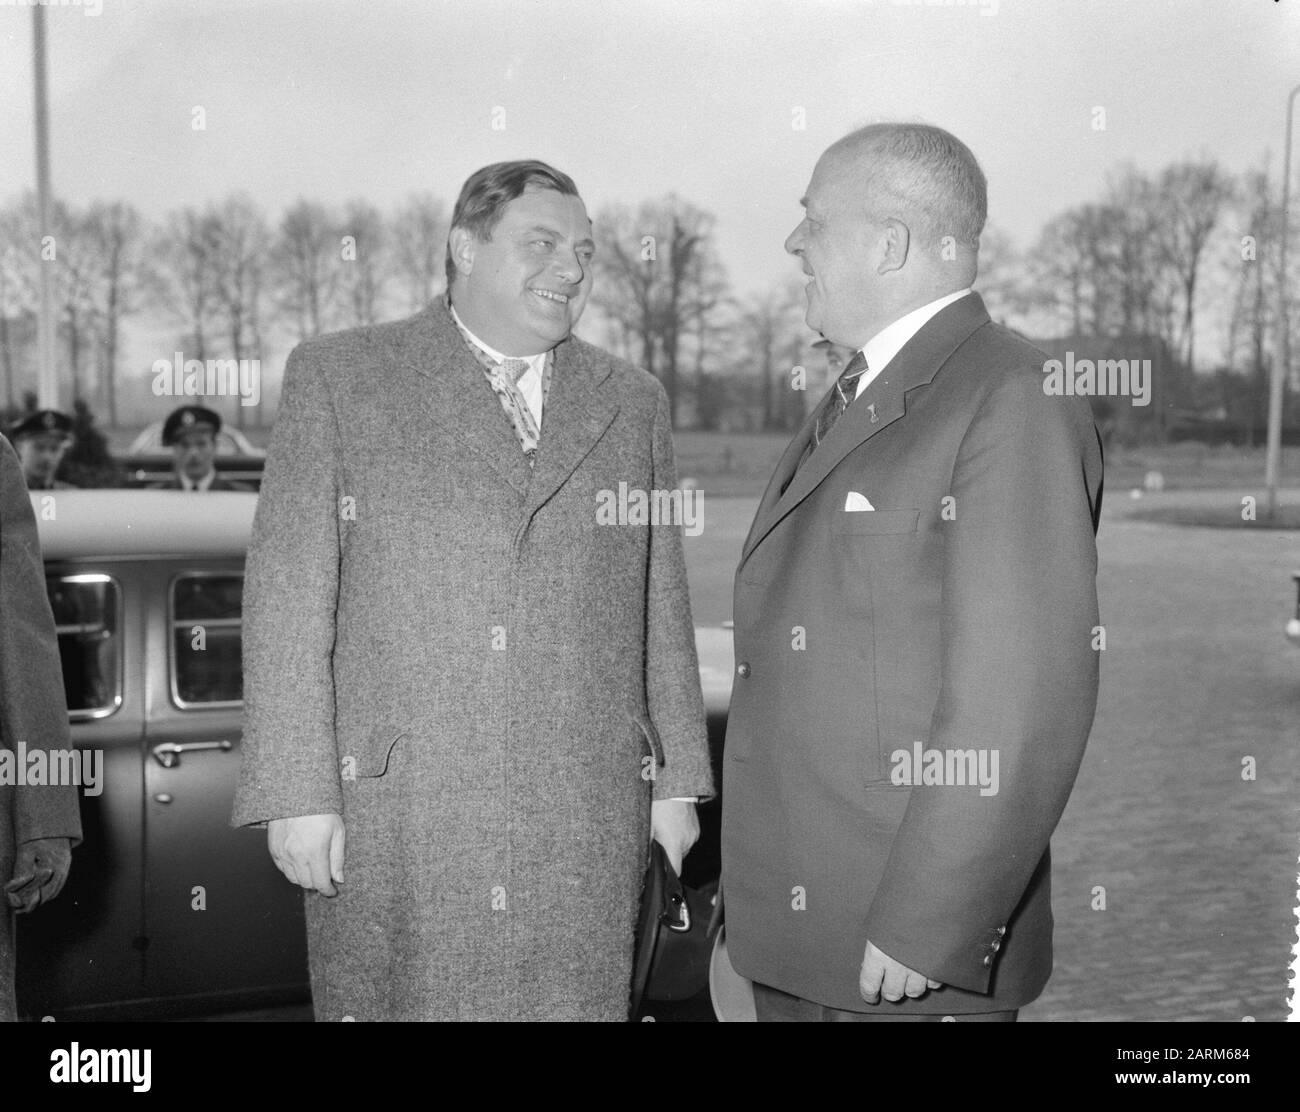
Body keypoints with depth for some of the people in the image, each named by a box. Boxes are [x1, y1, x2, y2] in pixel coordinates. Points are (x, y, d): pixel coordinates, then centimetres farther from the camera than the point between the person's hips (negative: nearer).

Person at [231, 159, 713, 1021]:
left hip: (587, 819, 3)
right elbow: (289, 594, -2)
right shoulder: (338, 378, 3)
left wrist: (676, 780, 11)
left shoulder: (633, 402, 12)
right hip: (392, 816, -2)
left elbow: (662, 610, 14)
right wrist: (298, 792, -8)